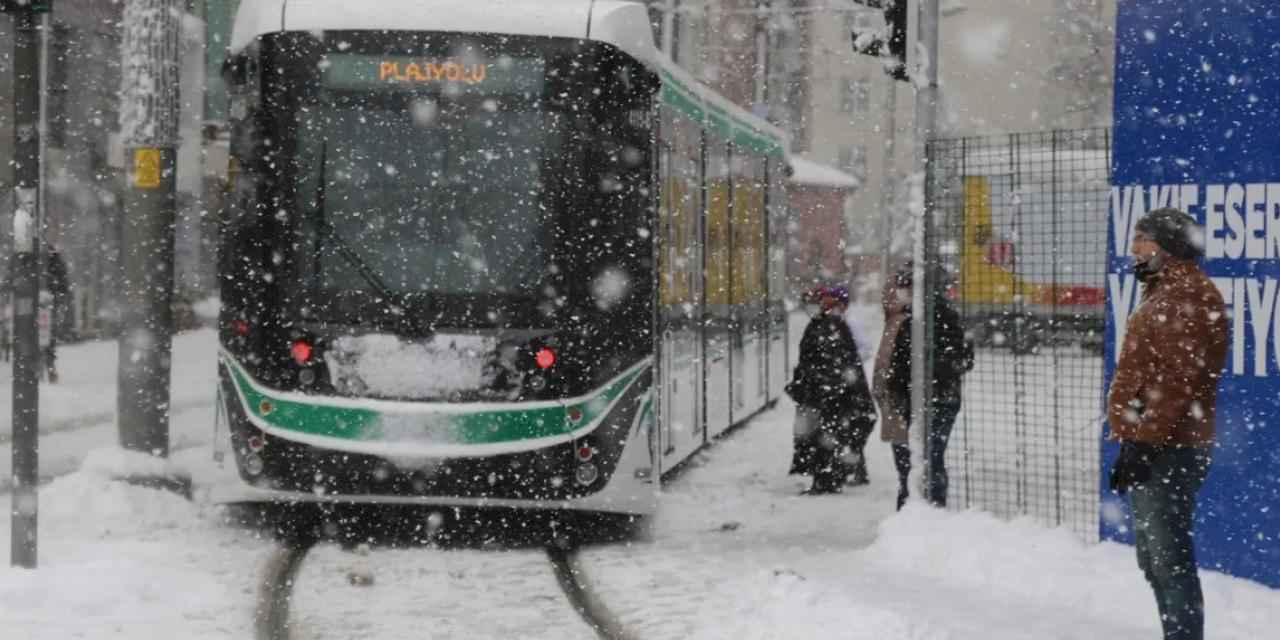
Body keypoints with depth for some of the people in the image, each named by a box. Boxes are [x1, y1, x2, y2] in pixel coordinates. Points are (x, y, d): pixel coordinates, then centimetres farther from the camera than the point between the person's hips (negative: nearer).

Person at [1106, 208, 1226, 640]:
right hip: (1158, 446, 11)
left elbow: (1177, 382, -22)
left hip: (1167, 451, -11)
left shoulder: (1186, 296, -14)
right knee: (1155, 556, 17)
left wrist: (1143, 443, -24)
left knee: (1168, 556, -12)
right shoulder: (1167, 292, 20)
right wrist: (1135, 442, 23)